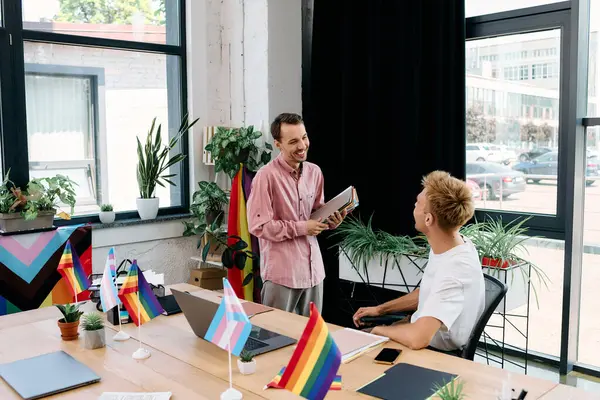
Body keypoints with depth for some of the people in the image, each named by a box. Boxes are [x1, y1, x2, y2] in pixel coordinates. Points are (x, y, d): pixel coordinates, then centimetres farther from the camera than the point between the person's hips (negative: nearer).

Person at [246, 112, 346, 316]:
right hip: (281, 270, -6)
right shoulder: (266, 176, -14)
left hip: (313, 267, 6)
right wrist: (301, 228, -15)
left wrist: (331, 220, -4)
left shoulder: (314, 171, 7)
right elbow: (258, 226, -15)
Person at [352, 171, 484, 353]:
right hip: (425, 329, 8)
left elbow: (418, 338, -42)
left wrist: (380, 330, -22)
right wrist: (380, 309, 9)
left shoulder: (454, 269, -35)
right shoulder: (451, 244, -5)